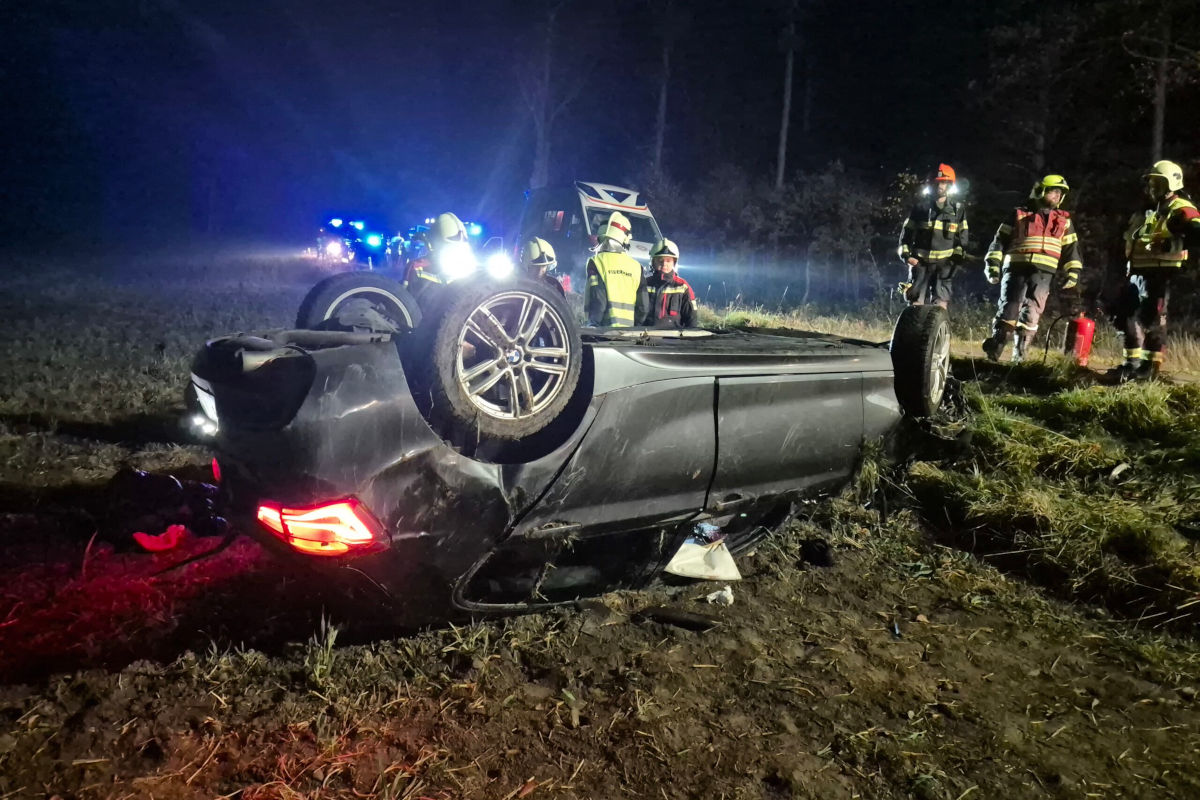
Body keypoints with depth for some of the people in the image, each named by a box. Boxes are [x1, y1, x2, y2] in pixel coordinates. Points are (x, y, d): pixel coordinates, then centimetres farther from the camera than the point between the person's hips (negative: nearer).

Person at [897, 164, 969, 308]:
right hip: (920, 261, 0)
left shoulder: (958, 209, 6)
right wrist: (906, 255, -6)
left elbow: (962, 236, 11)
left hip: (943, 263, 0)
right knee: (916, 304, -2)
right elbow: (907, 232, 6)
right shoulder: (920, 206, 3)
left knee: (941, 305, -6)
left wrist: (958, 257, 0)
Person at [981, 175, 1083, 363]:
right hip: (1016, 268, -2)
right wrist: (992, 264, -3)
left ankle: (1019, 351, 6)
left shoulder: (1064, 221, 19)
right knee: (1009, 309, -12)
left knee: (1031, 313, -3)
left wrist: (1072, 272, 7)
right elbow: (1000, 241, 7)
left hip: (1043, 273, 3)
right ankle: (994, 348, -10)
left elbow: (1071, 249, 19)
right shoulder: (1019, 215, 10)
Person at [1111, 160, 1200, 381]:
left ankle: (1151, 366, -2)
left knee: (1152, 318, -8)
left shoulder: (1179, 209, -9)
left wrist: (1174, 244, -36)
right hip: (1139, 271, 9)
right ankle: (1133, 361, 18)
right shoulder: (1147, 211, 21)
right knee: (1127, 315, 9)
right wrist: (1128, 265, 25)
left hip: (1160, 272, -9)